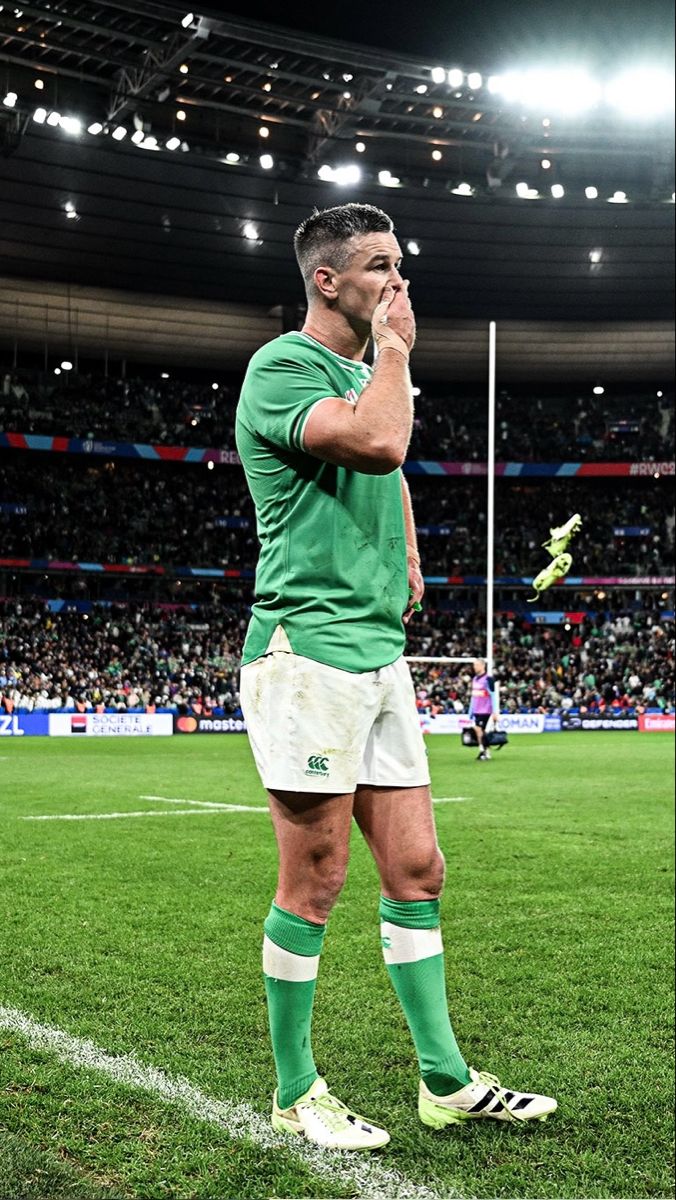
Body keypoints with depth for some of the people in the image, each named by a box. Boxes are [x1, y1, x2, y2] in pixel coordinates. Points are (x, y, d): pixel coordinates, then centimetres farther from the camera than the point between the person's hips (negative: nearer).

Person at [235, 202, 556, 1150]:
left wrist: (409, 557, 19)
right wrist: (396, 350, -9)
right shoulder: (282, 366, -8)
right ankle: (295, 1096, 13)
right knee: (314, 885, -2)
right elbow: (378, 443, -26)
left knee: (417, 873, 9)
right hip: (309, 650, -8)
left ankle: (446, 1081, 20)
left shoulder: (365, 374, 19)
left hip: (379, 654, 8)